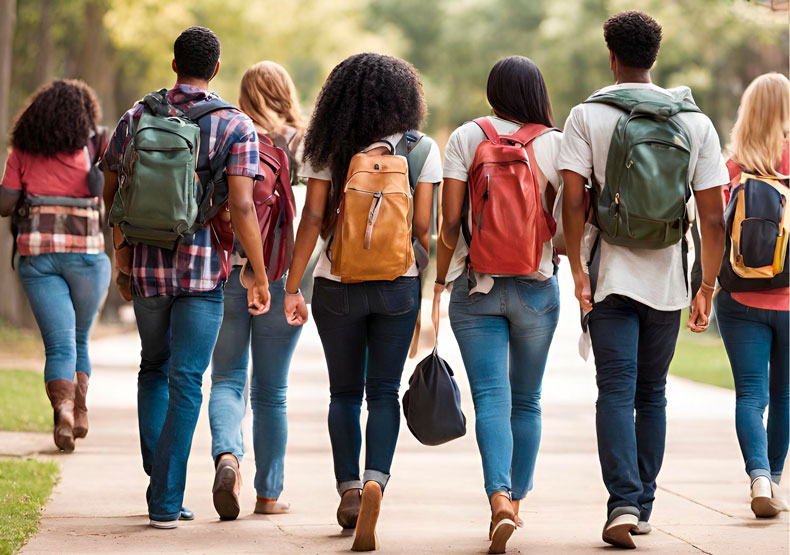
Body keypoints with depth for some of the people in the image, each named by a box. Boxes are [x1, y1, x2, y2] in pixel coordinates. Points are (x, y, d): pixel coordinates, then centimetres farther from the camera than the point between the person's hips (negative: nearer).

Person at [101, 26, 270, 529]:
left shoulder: (137, 118, 4)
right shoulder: (236, 127, -5)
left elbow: (111, 194, 10)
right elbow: (242, 206, -13)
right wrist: (260, 276, -7)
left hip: (147, 266, 3)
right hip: (204, 267, -3)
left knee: (154, 368, 22)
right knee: (186, 382, 1)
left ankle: (160, 484, 16)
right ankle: (166, 501, -2)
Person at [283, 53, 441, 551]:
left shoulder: (327, 149, -1)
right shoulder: (421, 149, -2)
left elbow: (313, 219, -4)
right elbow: (423, 226, -4)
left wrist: (293, 286, 0)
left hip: (337, 286, 0)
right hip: (399, 286, 0)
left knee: (345, 392, 14)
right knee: (384, 391, 5)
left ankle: (349, 488, 8)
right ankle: (375, 481, -17)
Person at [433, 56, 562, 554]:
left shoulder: (467, 138, -2)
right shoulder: (556, 143, -2)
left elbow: (450, 220, -5)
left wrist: (440, 279, 5)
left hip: (476, 285, -1)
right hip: (537, 288, 1)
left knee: (491, 396, -6)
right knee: (526, 399, 14)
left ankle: (500, 497, -25)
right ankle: (515, 499, 21)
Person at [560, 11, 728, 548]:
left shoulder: (588, 116, -4)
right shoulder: (695, 121, 2)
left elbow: (573, 203, -12)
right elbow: (713, 218, -1)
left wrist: (578, 272, -6)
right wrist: (707, 289, 7)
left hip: (611, 276, -2)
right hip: (668, 278, 2)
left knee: (617, 392, -3)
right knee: (652, 393, 14)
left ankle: (623, 504, -18)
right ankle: (642, 507, 18)